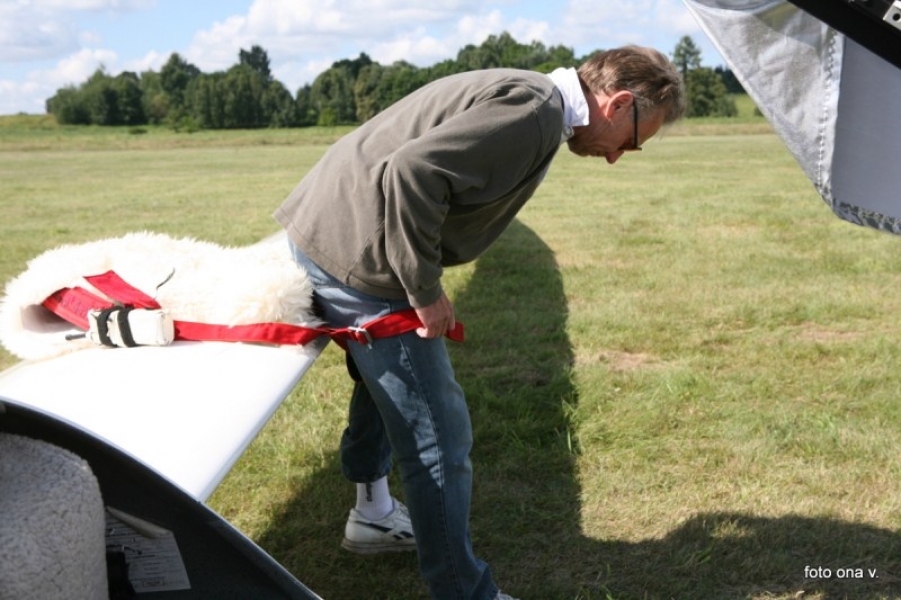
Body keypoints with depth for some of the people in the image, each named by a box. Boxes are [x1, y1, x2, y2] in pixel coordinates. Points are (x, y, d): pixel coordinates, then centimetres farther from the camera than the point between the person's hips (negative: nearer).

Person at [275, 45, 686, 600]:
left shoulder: (519, 94, 15)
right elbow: (412, 173, -27)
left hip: (323, 231, 11)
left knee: (387, 382, 30)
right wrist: (425, 292, -18)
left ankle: (373, 514, 48)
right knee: (438, 435, -3)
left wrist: (424, 285, 10)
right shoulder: (535, 109, -16)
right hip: (358, 255, -11)